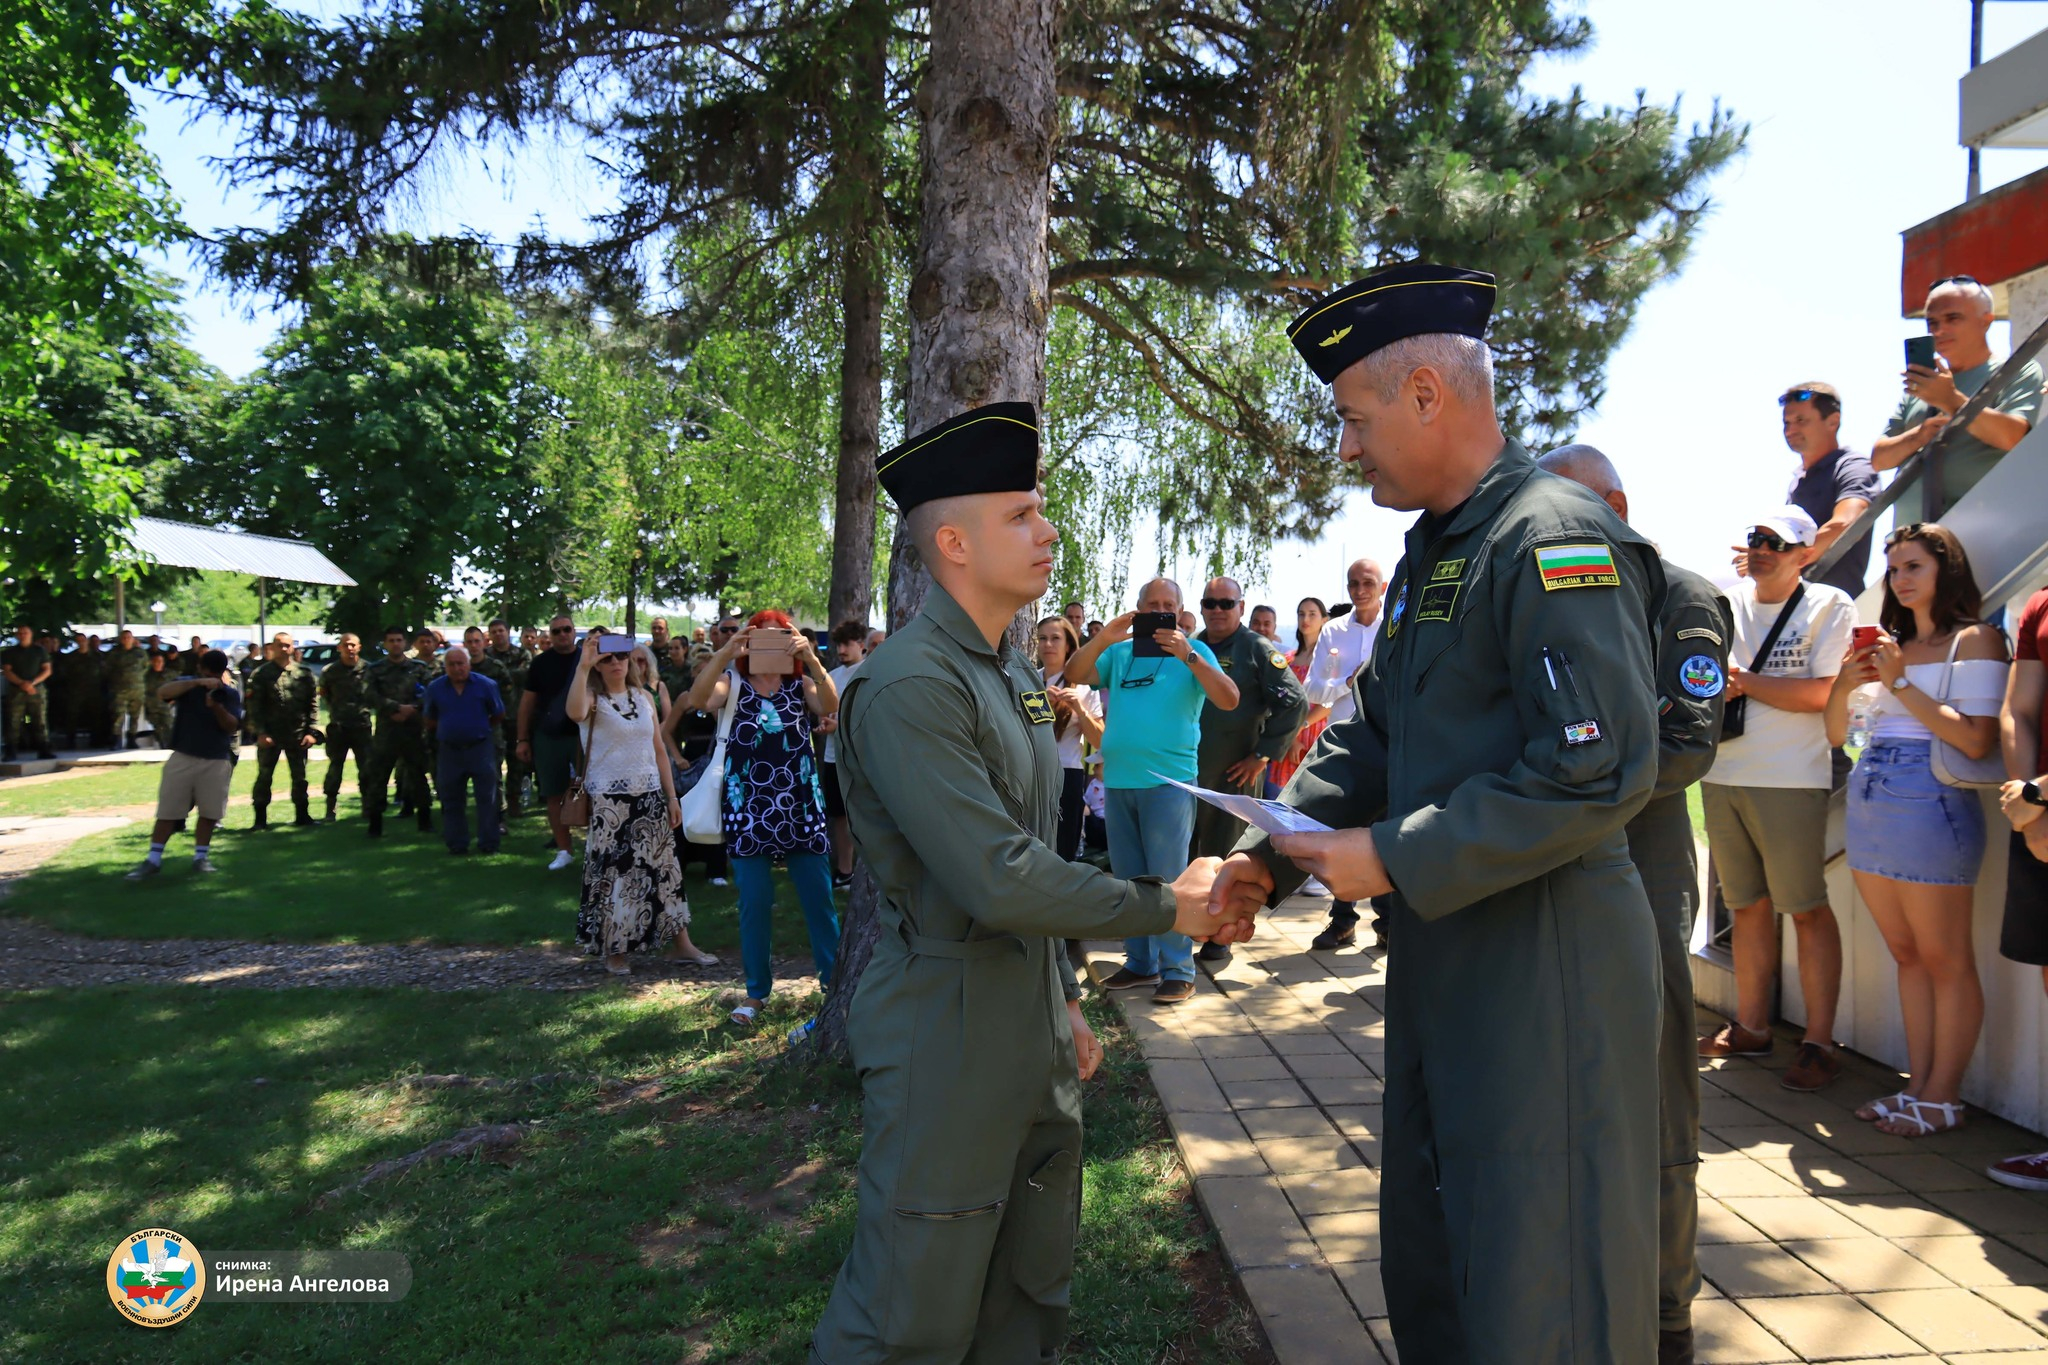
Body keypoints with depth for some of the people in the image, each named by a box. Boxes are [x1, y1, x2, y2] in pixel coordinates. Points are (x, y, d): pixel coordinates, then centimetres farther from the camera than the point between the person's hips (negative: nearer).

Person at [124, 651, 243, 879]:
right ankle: (153, 860, 6)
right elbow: (165, 691, -20)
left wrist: (217, 707, -24)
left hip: (216, 762, 1)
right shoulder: (187, 685, 2)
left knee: (209, 812, 3)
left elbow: (232, 727, -6)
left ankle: (201, 856, 14)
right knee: (167, 811, 1)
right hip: (183, 757, -1)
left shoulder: (231, 694, 4)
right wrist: (198, 682, -33)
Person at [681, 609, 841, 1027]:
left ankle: (833, 976, 22)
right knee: (754, 903, 4)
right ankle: (756, 992, 18)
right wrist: (724, 653, -30)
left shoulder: (801, 685, 4)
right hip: (748, 810, -1)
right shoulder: (733, 684, 2)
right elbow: (698, 700, -19)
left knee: (818, 897, 6)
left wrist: (811, 660, -31)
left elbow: (831, 705, -17)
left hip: (801, 808, 1)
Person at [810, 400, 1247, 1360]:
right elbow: (1000, 882, -25)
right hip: (946, 1038, -9)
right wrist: (1166, 908, -15)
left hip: (1031, 1029, 9)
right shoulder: (909, 687, -20)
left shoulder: (1015, 676, 11)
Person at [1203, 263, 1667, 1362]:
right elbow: (1369, 737, 17)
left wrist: (1396, 859, -19)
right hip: (1439, 961, 10)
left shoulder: (1555, 542, -16)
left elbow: (1599, 773, -24)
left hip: (1546, 972, -9)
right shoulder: (1430, 556, 15)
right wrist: (1271, 855, 4)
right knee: (1426, 1274, 22)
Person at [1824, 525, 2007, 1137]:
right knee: (1907, 956, 12)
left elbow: (1977, 740, -14)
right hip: (1868, 802, 7)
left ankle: (1942, 1098, 7)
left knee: (1945, 961, 0)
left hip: (1930, 803, -7)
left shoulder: (1975, 640, -2)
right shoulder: (1890, 646, 18)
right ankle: (1918, 1087, 18)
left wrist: (1900, 684, -14)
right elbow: (1836, 733, 18)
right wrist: (1844, 684, 0)